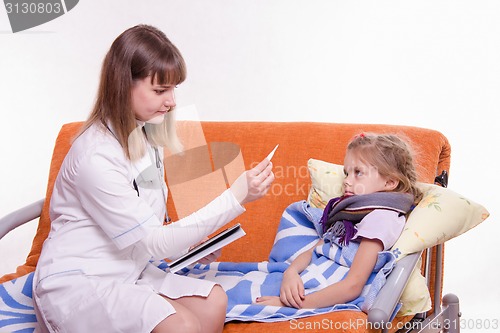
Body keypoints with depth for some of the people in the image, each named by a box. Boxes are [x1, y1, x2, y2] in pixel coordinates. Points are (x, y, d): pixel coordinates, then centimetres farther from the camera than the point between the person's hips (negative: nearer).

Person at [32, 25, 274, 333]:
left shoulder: (146, 135, 5)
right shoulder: (96, 156, -23)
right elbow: (155, 243, -21)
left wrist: (189, 243, -7)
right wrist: (235, 197, -25)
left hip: (127, 271, 8)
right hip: (77, 282, -8)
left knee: (213, 300, -10)